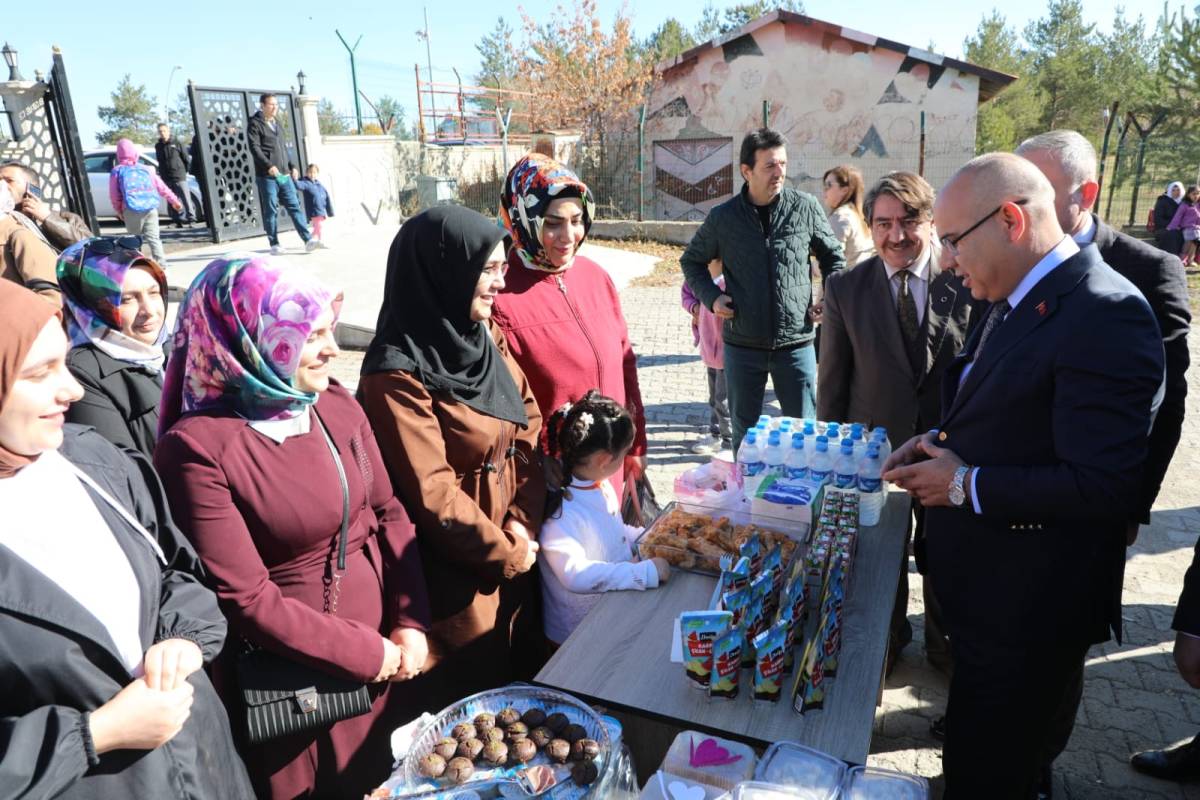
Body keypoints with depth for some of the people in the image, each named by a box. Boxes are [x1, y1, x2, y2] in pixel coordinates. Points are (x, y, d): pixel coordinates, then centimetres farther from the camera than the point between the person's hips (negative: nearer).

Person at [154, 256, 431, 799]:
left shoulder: (336, 405, -4)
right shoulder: (198, 447, -21)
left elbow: (389, 513, 2)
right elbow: (247, 601, -20)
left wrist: (411, 623, -7)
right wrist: (367, 654, -14)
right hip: (295, 680, -5)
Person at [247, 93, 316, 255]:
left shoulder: (276, 124, 20)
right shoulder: (255, 124, -2)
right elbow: (254, 148, -12)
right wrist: (269, 166, -23)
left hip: (284, 175, 6)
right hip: (266, 176, -6)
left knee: (294, 206, -1)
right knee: (271, 210, -1)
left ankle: (307, 240, -5)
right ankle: (274, 244, 5)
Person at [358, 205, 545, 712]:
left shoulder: (489, 340, 0)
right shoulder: (398, 376, -23)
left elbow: (531, 429, 2)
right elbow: (433, 494, -22)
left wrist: (524, 522, -8)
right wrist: (507, 554, -11)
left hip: (514, 553, 7)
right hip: (454, 573, -7)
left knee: (522, 676, 25)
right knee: (468, 693, 15)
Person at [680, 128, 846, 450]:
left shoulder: (806, 208, -2)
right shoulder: (723, 217, -2)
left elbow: (833, 256, 12)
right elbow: (692, 261, 13)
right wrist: (711, 297, -2)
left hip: (796, 343, 0)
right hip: (743, 344, 1)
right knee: (744, 434, 14)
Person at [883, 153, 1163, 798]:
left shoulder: (1103, 314, -24)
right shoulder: (1015, 301, 6)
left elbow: (1101, 485, -28)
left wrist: (967, 484, -20)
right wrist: (942, 442, 1)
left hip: (1025, 609, -8)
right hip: (985, 584, 9)